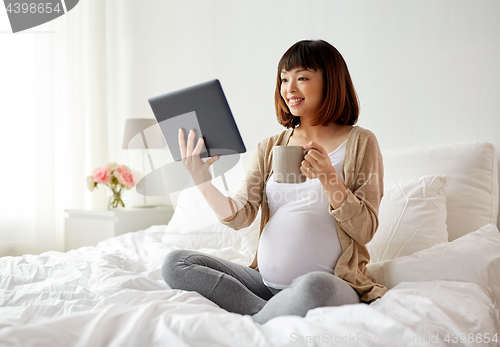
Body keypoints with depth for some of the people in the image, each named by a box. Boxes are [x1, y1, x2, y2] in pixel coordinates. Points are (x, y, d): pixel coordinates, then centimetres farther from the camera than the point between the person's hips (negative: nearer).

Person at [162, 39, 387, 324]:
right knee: (176, 263, -8)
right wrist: (202, 180, -16)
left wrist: (328, 178, -20)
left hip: (332, 282, -5)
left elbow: (365, 231, -5)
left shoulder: (359, 142, 2)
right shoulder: (270, 148, 14)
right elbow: (240, 216, 2)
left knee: (314, 287, -41)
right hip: (266, 282, 5)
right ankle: (272, 315, -16)